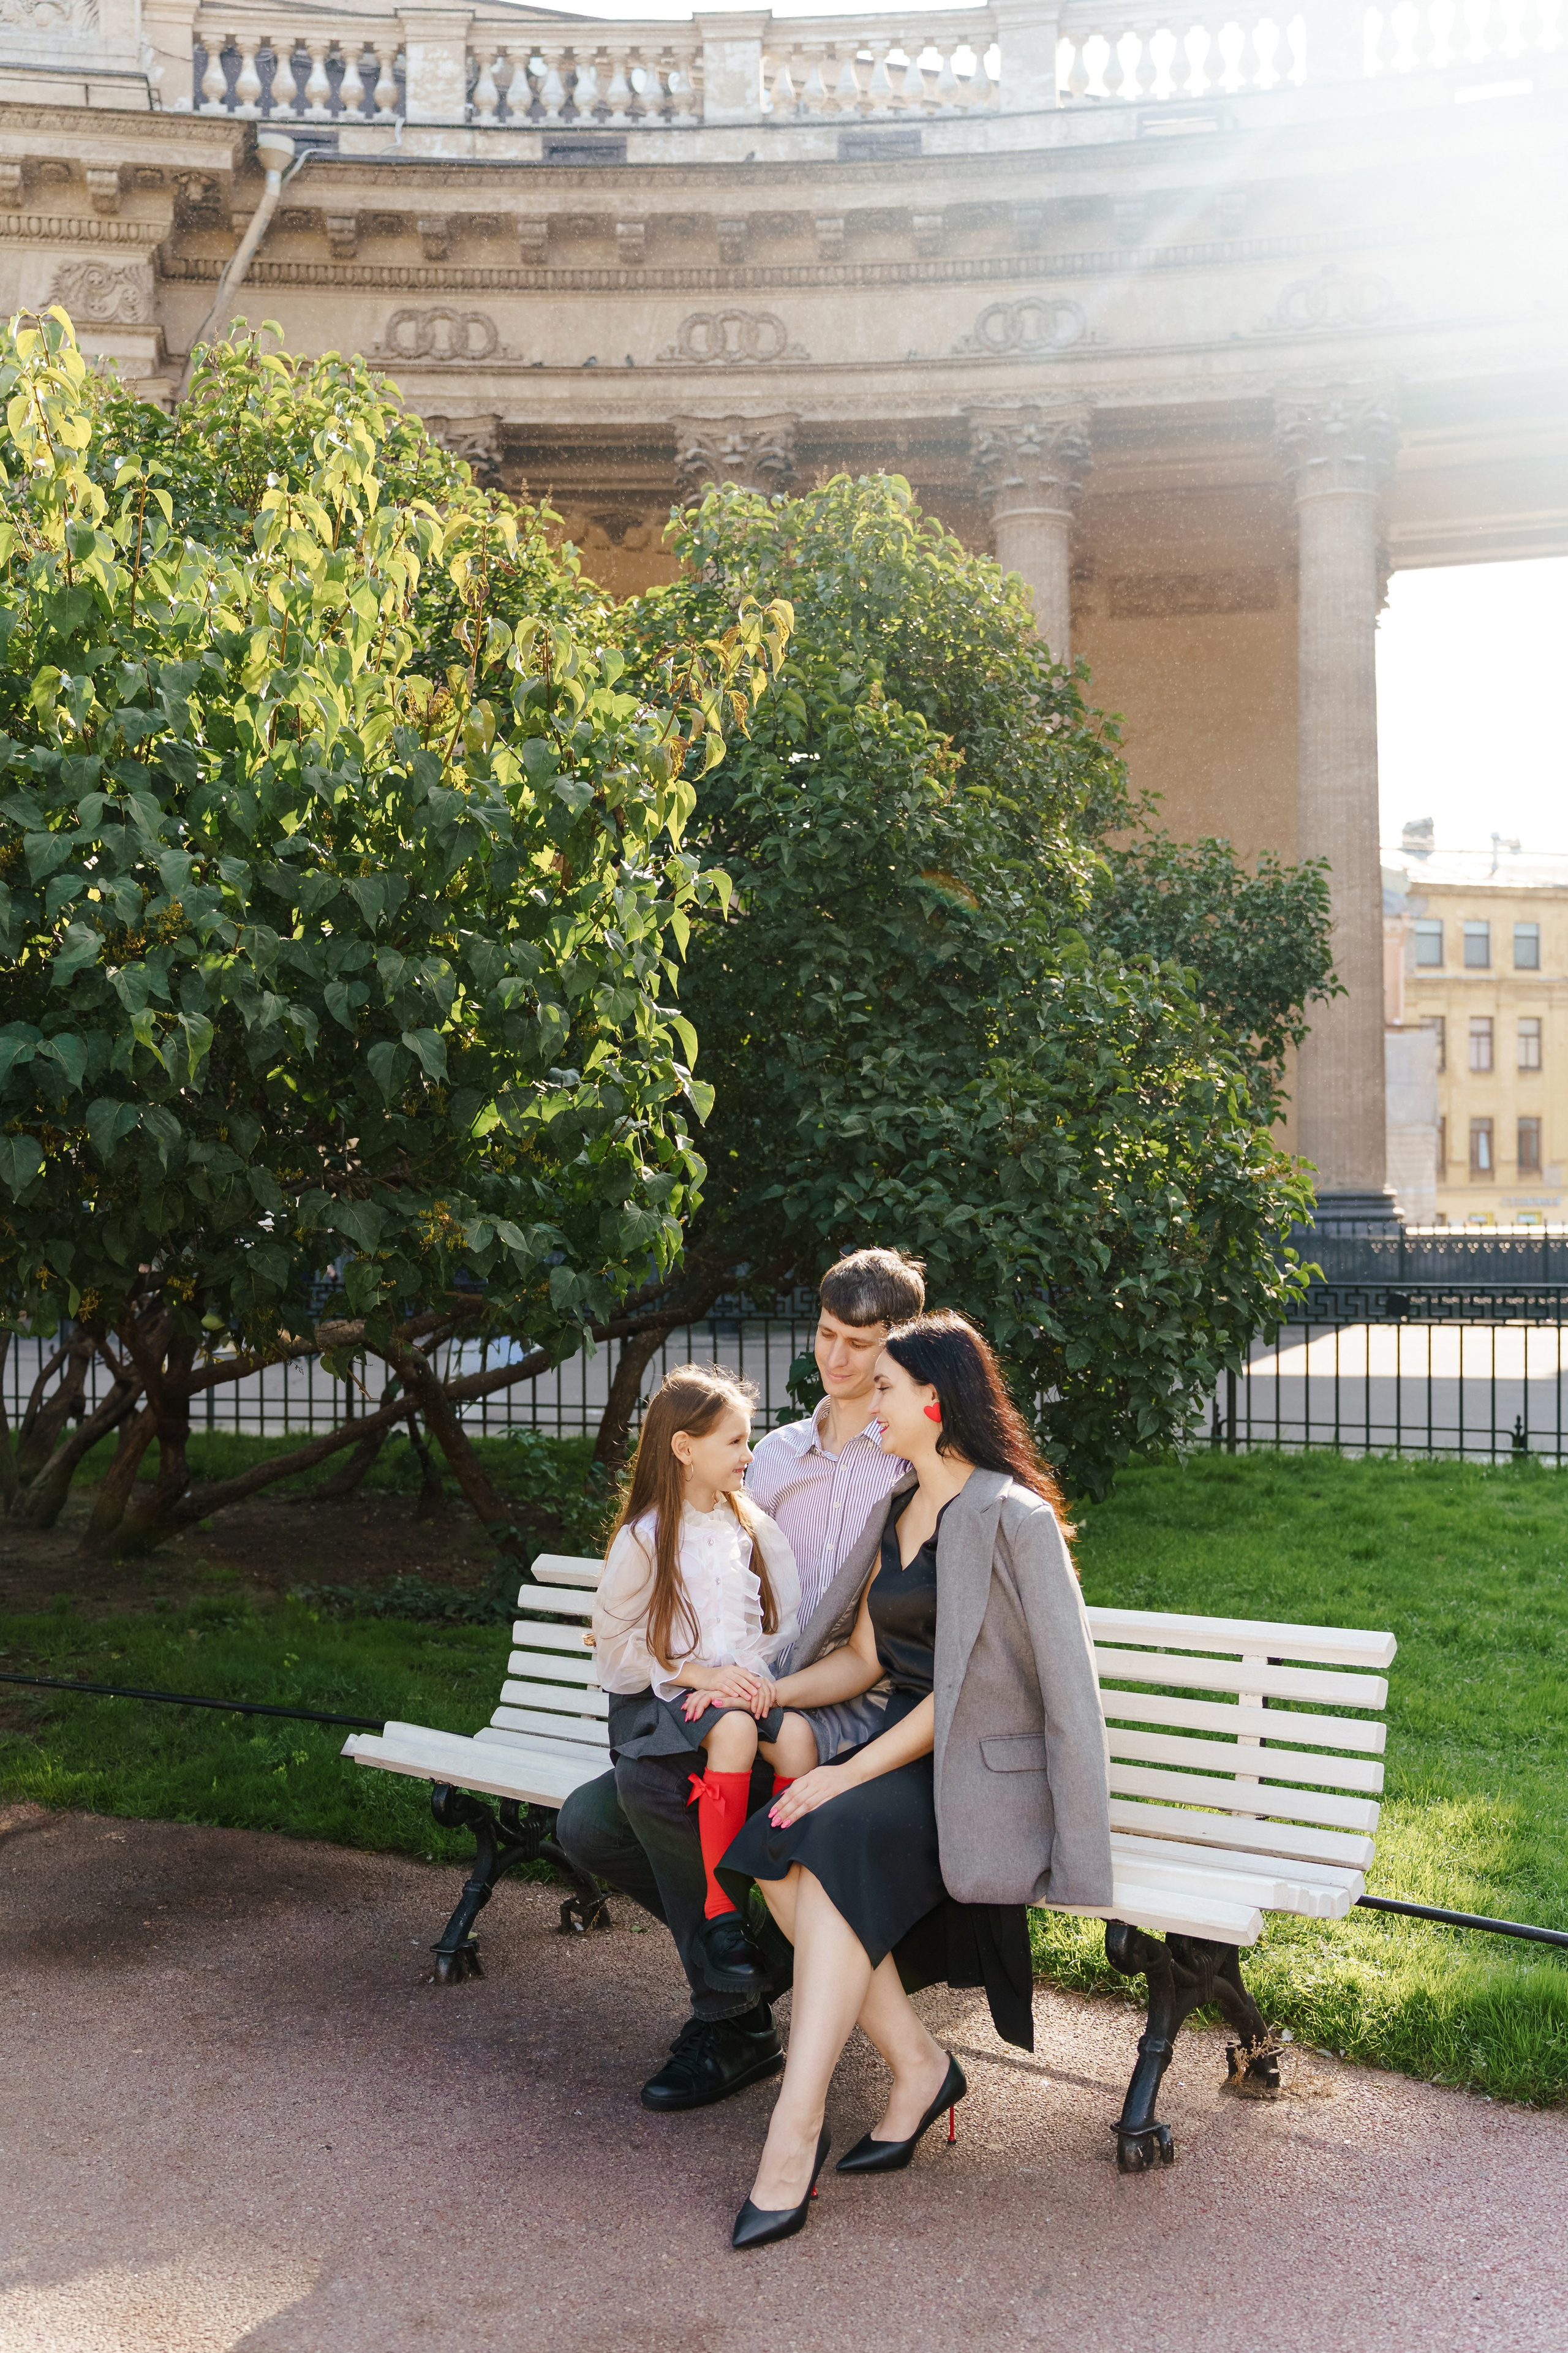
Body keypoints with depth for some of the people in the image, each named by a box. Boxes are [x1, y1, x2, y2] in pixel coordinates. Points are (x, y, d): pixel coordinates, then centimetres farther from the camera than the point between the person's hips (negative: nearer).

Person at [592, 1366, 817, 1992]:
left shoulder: (753, 1528, 8)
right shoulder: (644, 1538, -5)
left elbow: (783, 1619, 8)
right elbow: (616, 1638, -6)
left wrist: (751, 1673, -11)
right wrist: (701, 1674, -15)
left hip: (742, 1684, 4)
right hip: (661, 1692, -4)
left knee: (796, 1733, -27)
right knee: (734, 1729, -34)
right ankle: (720, 1915, -25)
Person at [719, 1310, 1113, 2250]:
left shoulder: (1012, 1518, -11)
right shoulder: (897, 1512, 16)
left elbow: (959, 1688, -15)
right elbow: (863, 1658, 14)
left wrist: (854, 1773, -19)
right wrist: (770, 1691, -3)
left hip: (983, 1767, -7)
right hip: (903, 1746, 7)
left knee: (837, 1843, -31)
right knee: (781, 1855, -21)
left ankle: (796, 2127, -26)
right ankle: (918, 2065, -7)